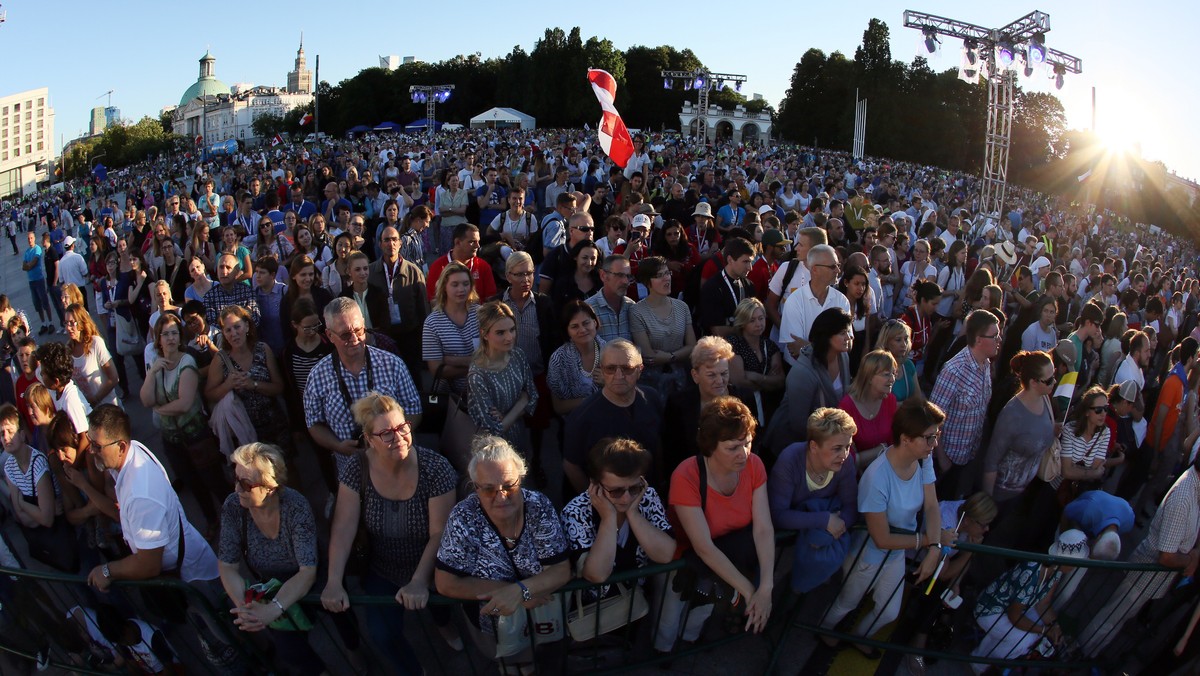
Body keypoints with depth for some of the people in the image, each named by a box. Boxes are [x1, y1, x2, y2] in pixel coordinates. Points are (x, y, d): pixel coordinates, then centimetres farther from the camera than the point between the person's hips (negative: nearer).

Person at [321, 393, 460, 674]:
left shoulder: (435, 468, -26)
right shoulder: (355, 469, -18)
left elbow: (440, 533, -24)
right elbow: (344, 528, -20)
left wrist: (420, 582, -32)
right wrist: (334, 582, -30)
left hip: (430, 570, -2)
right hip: (383, 572, 2)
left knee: (437, 609, 19)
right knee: (382, 634, -2)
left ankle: (443, 623, 59)